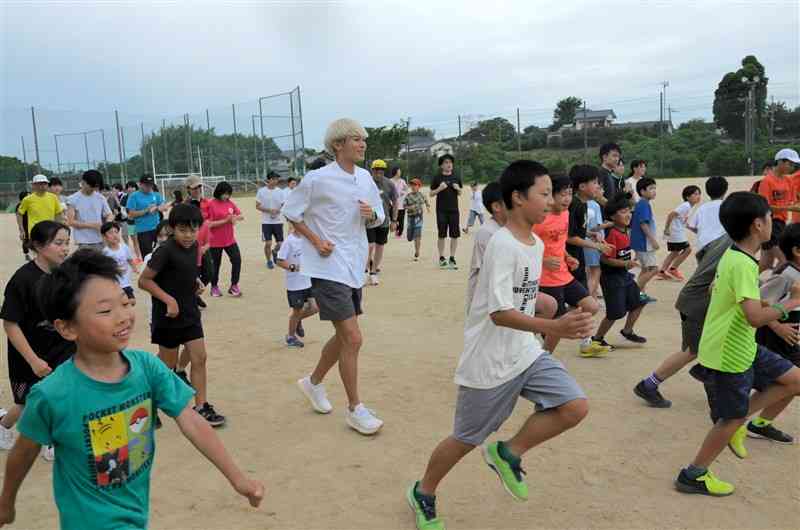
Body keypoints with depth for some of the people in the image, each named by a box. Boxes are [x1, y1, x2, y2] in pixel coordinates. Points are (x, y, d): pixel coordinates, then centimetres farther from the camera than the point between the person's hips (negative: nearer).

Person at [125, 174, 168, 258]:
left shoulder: (156, 195, 8)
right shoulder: (134, 196, -3)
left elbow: (165, 207, 3)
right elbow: (131, 214, -7)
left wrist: (156, 208, -17)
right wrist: (146, 210, -15)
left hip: (157, 228, 4)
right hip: (143, 230, -3)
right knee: (147, 255, 1)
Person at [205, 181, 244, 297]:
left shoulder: (230, 203, 4)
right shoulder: (211, 204, -12)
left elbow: (241, 216, 9)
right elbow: (209, 224, -15)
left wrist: (236, 217, -14)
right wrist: (225, 220, -19)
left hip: (230, 239, 4)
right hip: (215, 241, -4)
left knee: (237, 260, -4)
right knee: (216, 264, 9)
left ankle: (234, 286, 11)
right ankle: (214, 287, 29)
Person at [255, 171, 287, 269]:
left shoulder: (280, 191, 0)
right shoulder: (261, 191, -3)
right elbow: (257, 206, -2)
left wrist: (277, 211, -20)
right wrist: (269, 210, -16)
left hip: (278, 221, 2)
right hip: (266, 222, -2)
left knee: (280, 243, 3)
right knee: (268, 243, -3)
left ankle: (275, 252, 36)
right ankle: (269, 261, 19)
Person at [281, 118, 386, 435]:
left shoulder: (365, 178, 6)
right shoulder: (317, 179, -12)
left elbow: (379, 218, 14)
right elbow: (290, 212, -3)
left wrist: (371, 214, -9)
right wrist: (316, 240, -12)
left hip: (354, 267, 7)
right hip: (328, 268, -7)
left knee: (344, 337, 17)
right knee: (353, 339, -8)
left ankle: (314, 382, 41)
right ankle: (355, 409, 7)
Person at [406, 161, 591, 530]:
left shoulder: (536, 244, 6)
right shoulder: (503, 245, -23)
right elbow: (499, 313, -30)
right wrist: (555, 327, -40)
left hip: (525, 353, 8)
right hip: (488, 363, -8)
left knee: (576, 407, -6)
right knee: (466, 440, 8)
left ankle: (507, 453, 15)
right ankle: (423, 493, 36)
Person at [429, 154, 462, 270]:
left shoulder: (456, 178, 9)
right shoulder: (437, 178, 1)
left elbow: (460, 194, 17)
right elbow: (431, 194, 2)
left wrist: (458, 188, -5)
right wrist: (439, 189, -14)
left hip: (454, 210, 3)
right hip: (441, 211, -3)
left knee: (454, 235, 1)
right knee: (442, 235, 2)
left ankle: (452, 258, 10)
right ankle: (441, 258, 11)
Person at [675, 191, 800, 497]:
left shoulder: (733, 256, 5)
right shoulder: (743, 264, -25)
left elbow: (715, 289, 21)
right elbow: (756, 317, -31)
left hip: (743, 348, 9)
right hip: (726, 358, -9)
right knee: (732, 419, 5)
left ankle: (739, 425, 17)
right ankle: (693, 476, 20)